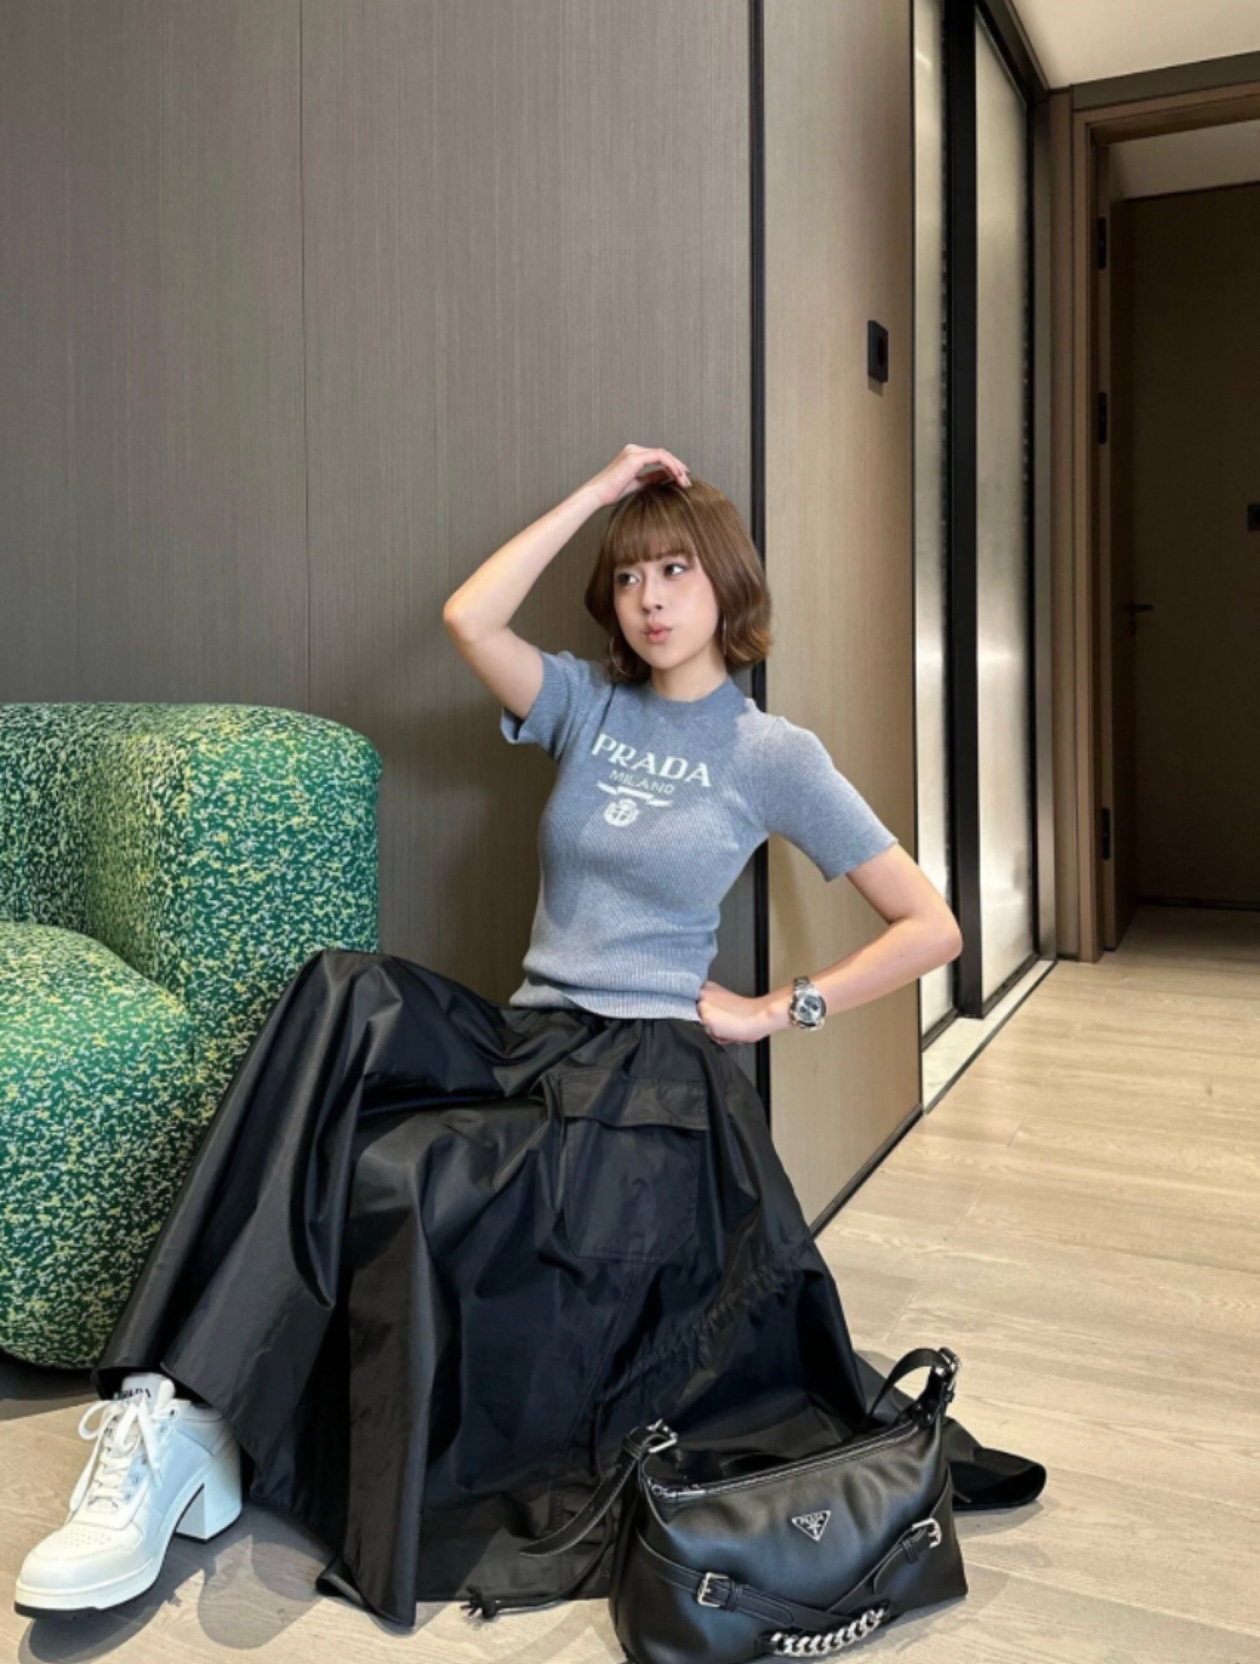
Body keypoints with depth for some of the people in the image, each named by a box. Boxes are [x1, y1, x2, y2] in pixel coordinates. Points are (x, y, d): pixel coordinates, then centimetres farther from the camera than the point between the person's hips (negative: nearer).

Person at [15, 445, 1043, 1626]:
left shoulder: (774, 754, 1)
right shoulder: (589, 702, 12)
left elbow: (932, 926, 1)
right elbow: (468, 618, -9)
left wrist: (780, 1011, -4)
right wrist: (595, 496, -1)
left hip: (650, 1079, -4)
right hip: (526, 1041, 4)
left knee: (391, 1182, -31)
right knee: (347, 995, -29)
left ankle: (194, 1440, -14)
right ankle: (174, 1410, -32)